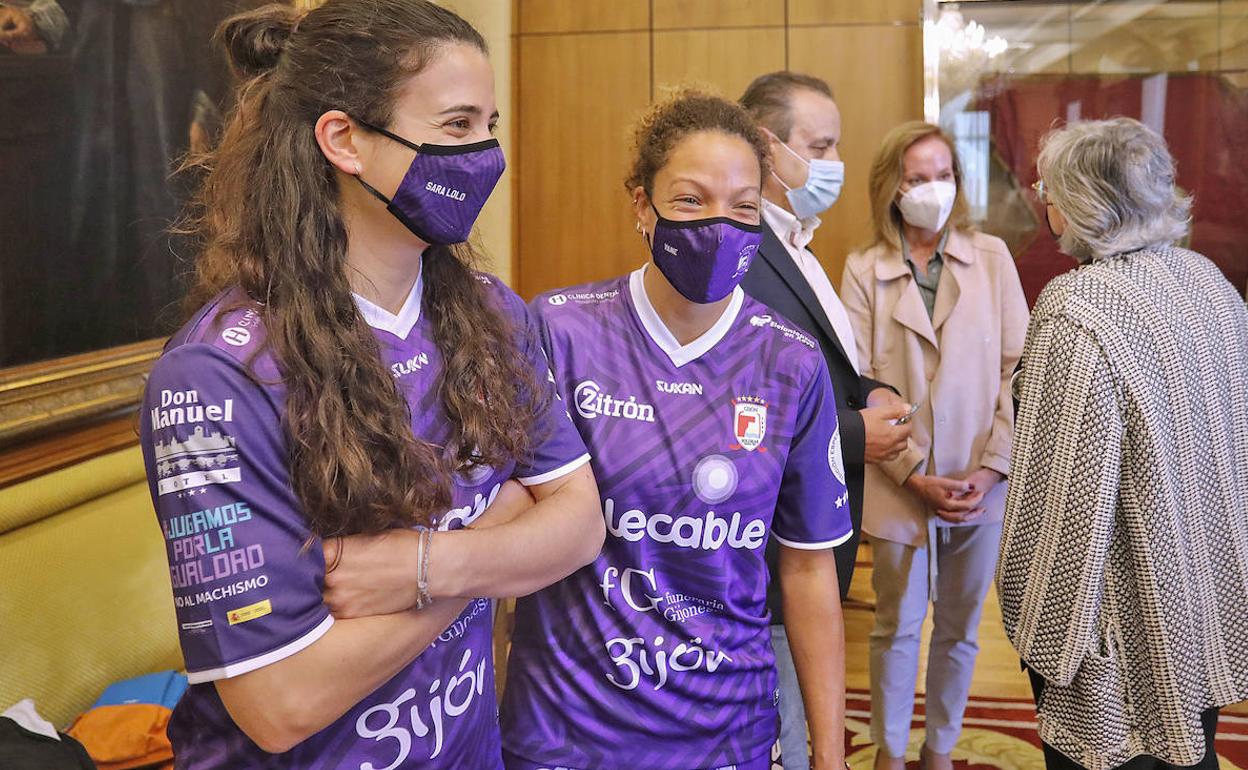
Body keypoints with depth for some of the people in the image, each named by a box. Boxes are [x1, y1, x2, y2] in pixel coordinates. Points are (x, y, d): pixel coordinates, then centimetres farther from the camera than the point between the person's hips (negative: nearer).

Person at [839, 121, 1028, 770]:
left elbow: (1017, 369, -3)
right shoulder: (863, 270, -2)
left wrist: (992, 467, -10)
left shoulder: (991, 256, 1)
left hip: (982, 487, 1)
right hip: (900, 489, -1)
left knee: (959, 630, 16)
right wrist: (914, 476, -13)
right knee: (897, 629, 14)